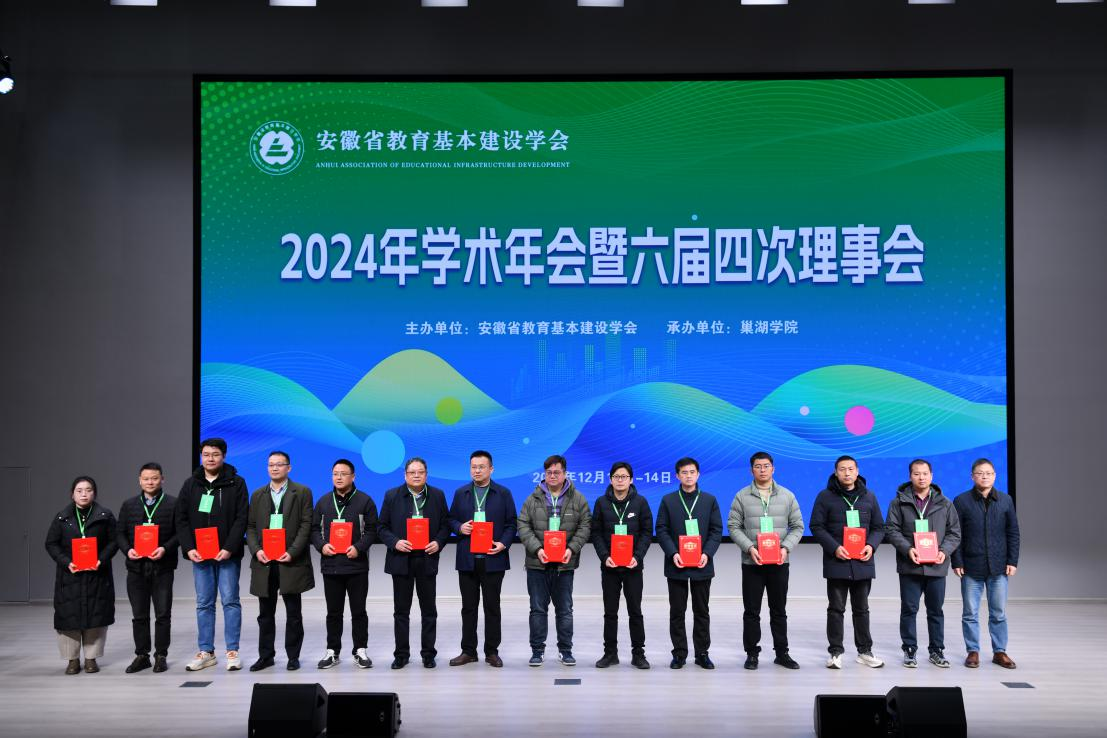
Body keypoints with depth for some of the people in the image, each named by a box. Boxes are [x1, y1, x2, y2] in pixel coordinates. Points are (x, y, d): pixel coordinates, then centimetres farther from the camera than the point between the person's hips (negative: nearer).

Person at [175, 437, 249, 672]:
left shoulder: (236, 483, -2)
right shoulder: (191, 484, 8)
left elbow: (241, 519, -7)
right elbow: (182, 519, 6)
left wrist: (229, 548, -16)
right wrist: (189, 548, -6)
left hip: (227, 554, -3)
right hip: (199, 554, 3)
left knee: (230, 601, 0)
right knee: (204, 604, 7)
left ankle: (232, 651, 5)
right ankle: (206, 652, 13)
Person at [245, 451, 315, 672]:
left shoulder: (302, 492, 2)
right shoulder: (258, 495, 14)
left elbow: (306, 525, -4)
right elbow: (251, 527, 11)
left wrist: (292, 552, -14)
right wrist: (256, 550, -6)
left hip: (291, 562, -3)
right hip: (264, 563, 3)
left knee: (293, 613, 2)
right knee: (265, 614, 8)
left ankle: (293, 656, 10)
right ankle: (265, 656, 16)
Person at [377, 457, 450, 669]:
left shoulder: (437, 496, 5)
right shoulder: (392, 496, 3)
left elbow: (445, 524, 8)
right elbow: (382, 526, 3)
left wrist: (439, 542, -9)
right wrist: (395, 542, -13)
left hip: (427, 559, 0)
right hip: (401, 559, 0)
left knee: (429, 610, 5)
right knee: (401, 610, 6)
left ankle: (428, 653, 13)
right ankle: (401, 654, 14)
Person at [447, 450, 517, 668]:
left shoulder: (503, 494, 3)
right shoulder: (461, 493, 10)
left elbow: (510, 524, 2)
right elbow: (451, 519, 13)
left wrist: (503, 544, -13)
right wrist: (460, 527, -9)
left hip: (492, 558, -2)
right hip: (467, 559, 2)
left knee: (492, 607, 3)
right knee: (468, 607, 7)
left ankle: (492, 651, 11)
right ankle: (468, 651, 13)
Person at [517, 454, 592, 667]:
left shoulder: (577, 499, 3)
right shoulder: (533, 499, 3)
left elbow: (585, 526, 2)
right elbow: (523, 526, 0)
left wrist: (572, 549, -12)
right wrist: (537, 549, -13)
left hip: (564, 564, 0)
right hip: (537, 563, 0)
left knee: (565, 609, 7)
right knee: (538, 609, 5)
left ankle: (565, 650, 16)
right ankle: (537, 650, 13)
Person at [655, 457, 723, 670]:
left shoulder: (710, 500, 6)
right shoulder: (668, 500, 4)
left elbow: (716, 530, 3)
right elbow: (661, 530, 1)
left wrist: (707, 553, -12)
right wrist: (673, 553, -13)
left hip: (702, 565, 0)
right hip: (676, 565, 0)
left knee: (702, 611, 6)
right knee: (677, 612, 4)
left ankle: (702, 653, 14)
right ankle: (679, 653, 11)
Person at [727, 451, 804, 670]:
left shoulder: (787, 496, 5)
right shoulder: (742, 496, 0)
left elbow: (797, 526, 6)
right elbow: (733, 526, -1)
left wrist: (786, 548, -10)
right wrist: (749, 548, -15)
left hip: (779, 562, 1)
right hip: (751, 563, -1)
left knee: (779, 610, 9)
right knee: (751, 611, 4)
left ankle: (782, 653, 18)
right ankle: (752, 653, 13)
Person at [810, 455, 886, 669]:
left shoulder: (869, 497, 9)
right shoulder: (825, 497, -1)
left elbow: (878, 527, 12)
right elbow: (817, 526, -3)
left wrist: (871, 545, -8)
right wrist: (834, 548, -16)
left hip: (863, 563, 3)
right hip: (836, 562, -3)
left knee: (861, 609, 11)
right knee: (836, 609, 2)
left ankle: (865, 651, 18)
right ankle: (836, 652, 8)